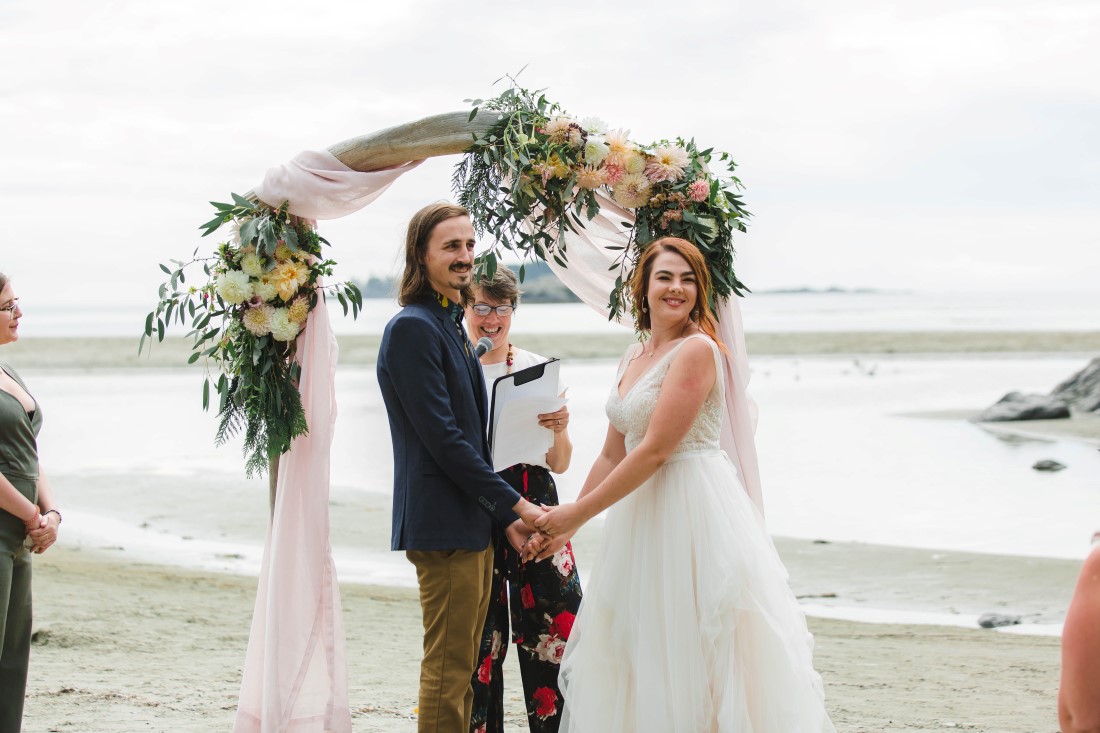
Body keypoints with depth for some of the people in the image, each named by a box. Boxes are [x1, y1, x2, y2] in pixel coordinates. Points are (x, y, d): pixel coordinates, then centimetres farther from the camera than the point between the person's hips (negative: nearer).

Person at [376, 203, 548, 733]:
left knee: (460, 670, 13)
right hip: (443, 525, -10)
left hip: (472, 526, 10)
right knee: (447, 671, -6)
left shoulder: (452, 327, 17)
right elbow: (442, 437, -18)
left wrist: (505, 517, 12)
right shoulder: (412, 328, -13)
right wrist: (514, 504, -14)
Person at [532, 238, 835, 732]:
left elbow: (654, 451, -18)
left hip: (695, 510, -9)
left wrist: (578, 513, -14)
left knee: (691, 651, -5)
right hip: (642, 514, 9)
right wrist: (567, 524, 13)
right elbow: (612, 455, 17)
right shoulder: (634, 358, 14)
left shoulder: (697, 349, -13)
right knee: (635, 659, 12)